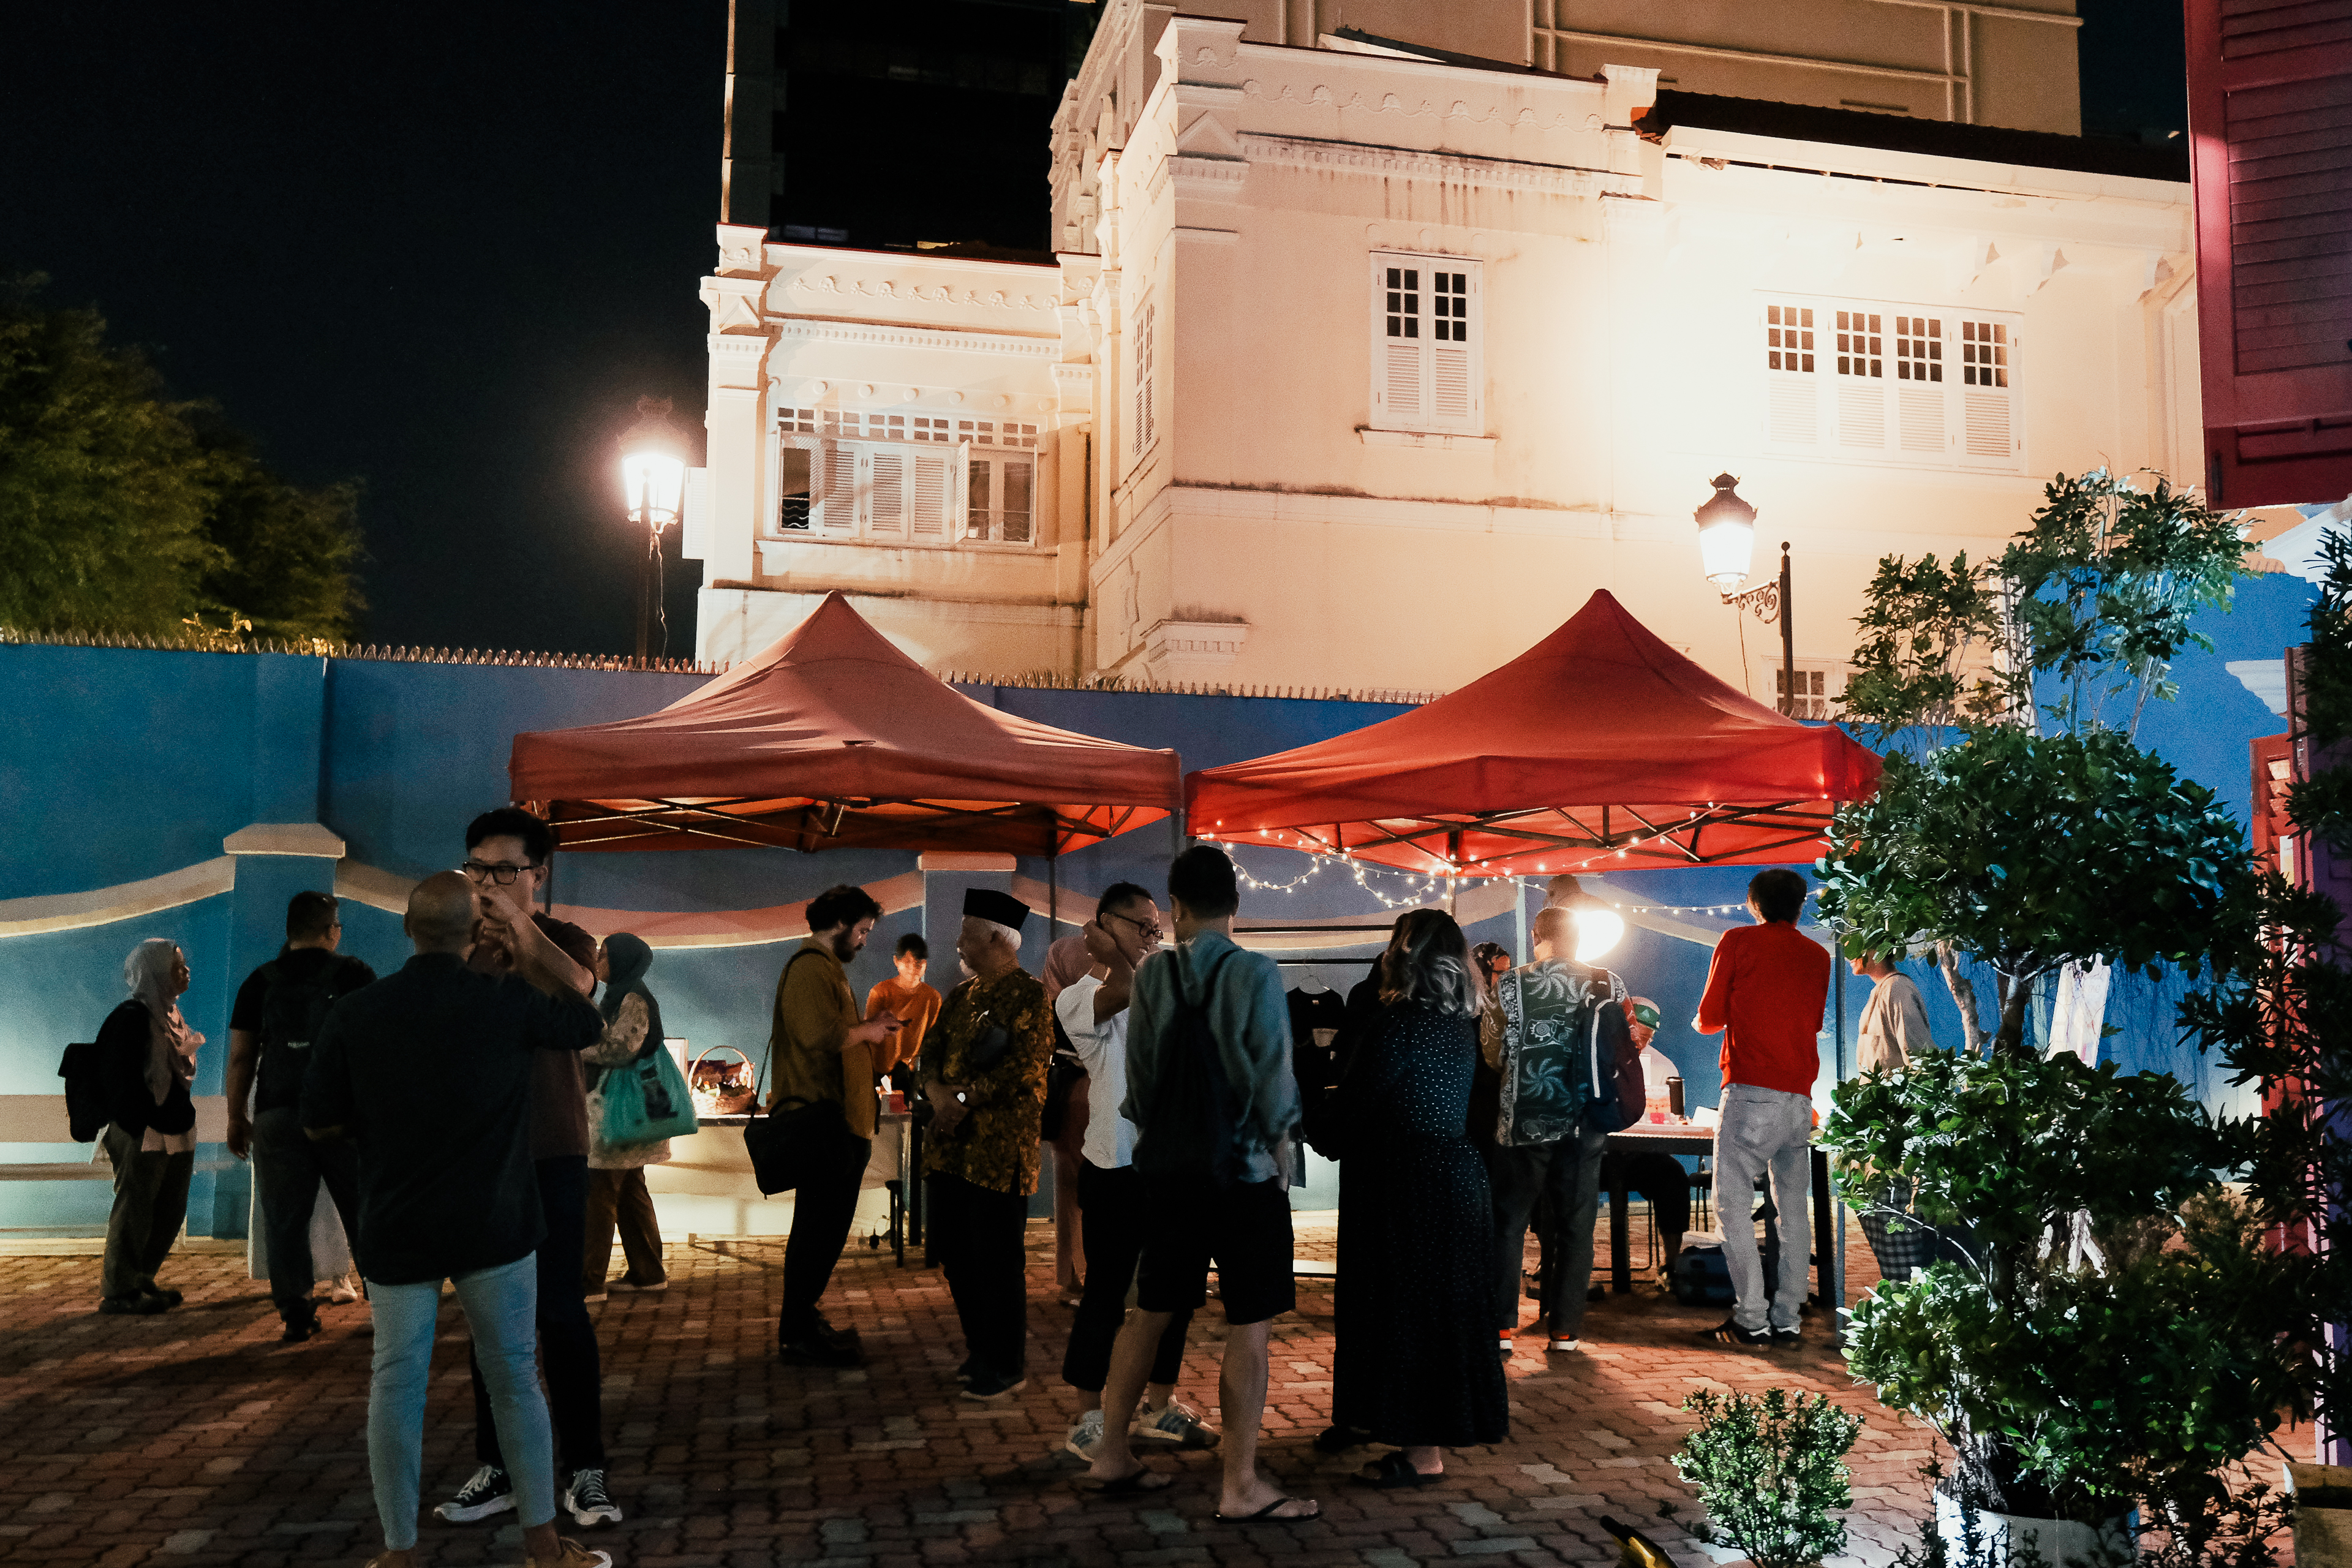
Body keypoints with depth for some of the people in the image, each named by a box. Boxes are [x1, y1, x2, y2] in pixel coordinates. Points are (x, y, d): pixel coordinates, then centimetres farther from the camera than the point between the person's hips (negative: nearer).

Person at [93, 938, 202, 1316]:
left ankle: (141, 1281, 24)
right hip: (144, 1135, -9)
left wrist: (185, 1122, 14)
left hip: (177, 1133, 9)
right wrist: (139, 1126, -20)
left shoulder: (170, 1016, 16)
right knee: (135, 1210, -1)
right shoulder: (132, 1016, -10)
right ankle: (118, 1291, 8)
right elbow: (122, 1080, -16)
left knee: (170, 1212, 12)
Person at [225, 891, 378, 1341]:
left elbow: (241, 1056, 4)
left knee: (285, 1220, 6)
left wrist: (236, 1117, 11)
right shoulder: (355, 974, 0)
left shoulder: (261, 982, 5)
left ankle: (296, 1315, 4)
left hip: (278, 1117, 1)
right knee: (363, 1212, 9)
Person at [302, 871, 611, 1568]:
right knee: (514, 1378, 9)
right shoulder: (507, 1002, -10)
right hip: (494, 1225, -1)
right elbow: (587, 1024, 9)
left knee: (396, 1381, 12)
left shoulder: (352, 1015, -6)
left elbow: (320, 1124, 0)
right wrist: (525, 930, 11)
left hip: (396, 1229, 1)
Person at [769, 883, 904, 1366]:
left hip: (837, 1120, 11)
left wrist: (870, 1030, 14)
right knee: (819, 1227, -5)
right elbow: (821, 1036, -27)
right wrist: (867, 1031, -11)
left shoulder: (825, 967, 22)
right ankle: (798, 1336, 2)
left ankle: (802, 1322, 27)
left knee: (825, 1227, 17)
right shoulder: (811, 968, -13)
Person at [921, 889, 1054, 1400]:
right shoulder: (962, 995, 16)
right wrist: (936, 1091, -7)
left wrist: (965, 1098, -17)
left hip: (1000, 1147, -8)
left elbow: (1025, 1068, -18)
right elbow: (934, 1051, 13)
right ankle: (980, 1351, 30)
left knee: (996, 1259, -2)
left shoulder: (1029, 995, -9)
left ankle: (1008, 1367, 11)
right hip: (951, 1144, 8)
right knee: (953, 1249, 13)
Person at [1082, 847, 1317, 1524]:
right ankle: (1241, 1485, 8)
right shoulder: (1256, 973, -11)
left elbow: (1139, 1075, 2)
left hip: (1170, 1170, 5)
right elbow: (1274, 1079, -11)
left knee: (1149, 1314, 16)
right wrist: (1282, 1153, 2)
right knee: (1248, 1328, 3)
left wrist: (1157, 1138, 14)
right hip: (1246, 1170, -5)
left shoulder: (1150, 978, -1)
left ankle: (1112, 1456, 25)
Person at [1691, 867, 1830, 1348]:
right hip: (1800, 1096, 5)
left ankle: (1751, 1320, -6)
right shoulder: (1818, 955, 13)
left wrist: (1701, 1021, 27)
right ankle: (1786, 1320, 9)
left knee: (1734, 1204, -2)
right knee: (1792, 1208, 9)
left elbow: (1709, 1019, 5)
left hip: (1751, 1091, -5)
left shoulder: (1738, 942, 2)